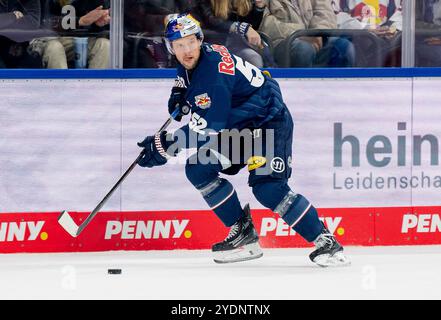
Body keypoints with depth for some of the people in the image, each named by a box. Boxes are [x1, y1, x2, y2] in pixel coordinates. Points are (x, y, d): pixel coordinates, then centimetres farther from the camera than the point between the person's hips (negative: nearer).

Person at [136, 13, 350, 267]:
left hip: (269, 121, -10)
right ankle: (243, 233, 3)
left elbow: (208, 127, -32)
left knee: (268, 188, -23)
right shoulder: (189, 63, -1)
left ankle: (326, 242, -16)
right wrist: (179, 94, 4)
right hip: (237, 127, 10)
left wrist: (166, 144, -29)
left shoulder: (213, 70, -29)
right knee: (198, 170, -2)